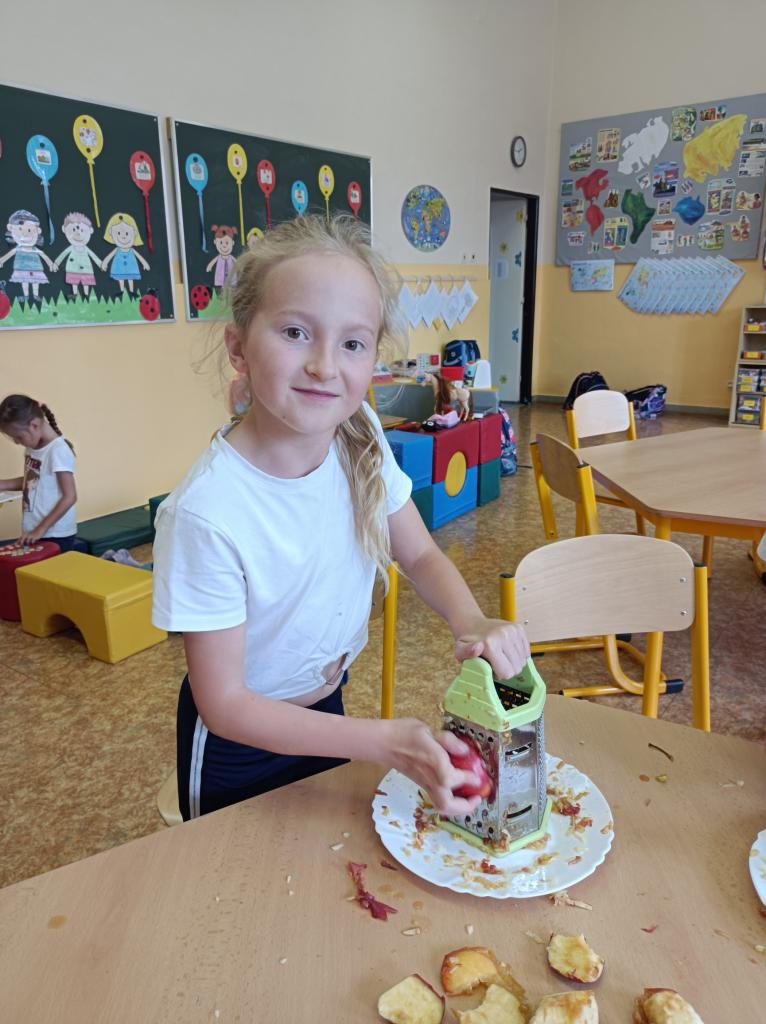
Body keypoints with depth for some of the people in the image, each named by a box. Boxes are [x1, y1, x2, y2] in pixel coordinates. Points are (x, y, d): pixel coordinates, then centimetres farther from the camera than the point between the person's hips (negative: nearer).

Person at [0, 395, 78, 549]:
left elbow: (69, 497, -20)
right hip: (34, 532, 7)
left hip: (56, 535, -7)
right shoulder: (32, 447, 6)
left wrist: (41, 529, -19)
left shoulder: (59, 451, -18)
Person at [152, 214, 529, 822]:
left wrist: (471, 622, -26)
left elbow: (420, 555, -5)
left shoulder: (362, 439, -18)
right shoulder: (205, 514, -35)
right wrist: (383, 740, -34)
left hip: (328, 708, 5)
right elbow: (225, 703, -26)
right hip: (240, 740, -5)